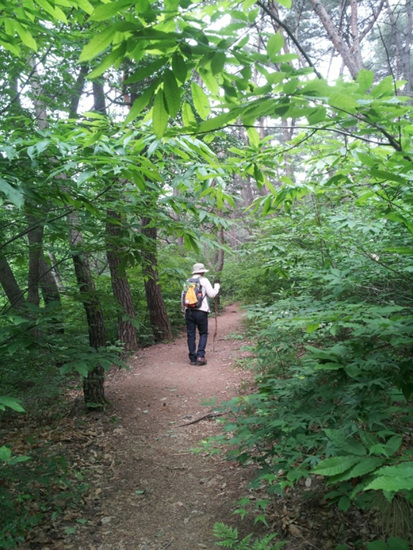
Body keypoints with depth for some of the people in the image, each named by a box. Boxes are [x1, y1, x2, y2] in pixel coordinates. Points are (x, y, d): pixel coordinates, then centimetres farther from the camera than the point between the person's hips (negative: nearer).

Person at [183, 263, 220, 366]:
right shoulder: (204, 280, -1)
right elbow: (212, 294, -3)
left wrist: (184, 310, 21)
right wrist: (217, 285, 13)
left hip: (189, 311, 3)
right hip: (201, 312, -3)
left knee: (191, 335, 7)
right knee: (203, 334, 10)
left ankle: (193, 358, 10)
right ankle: (200, 355, -3)